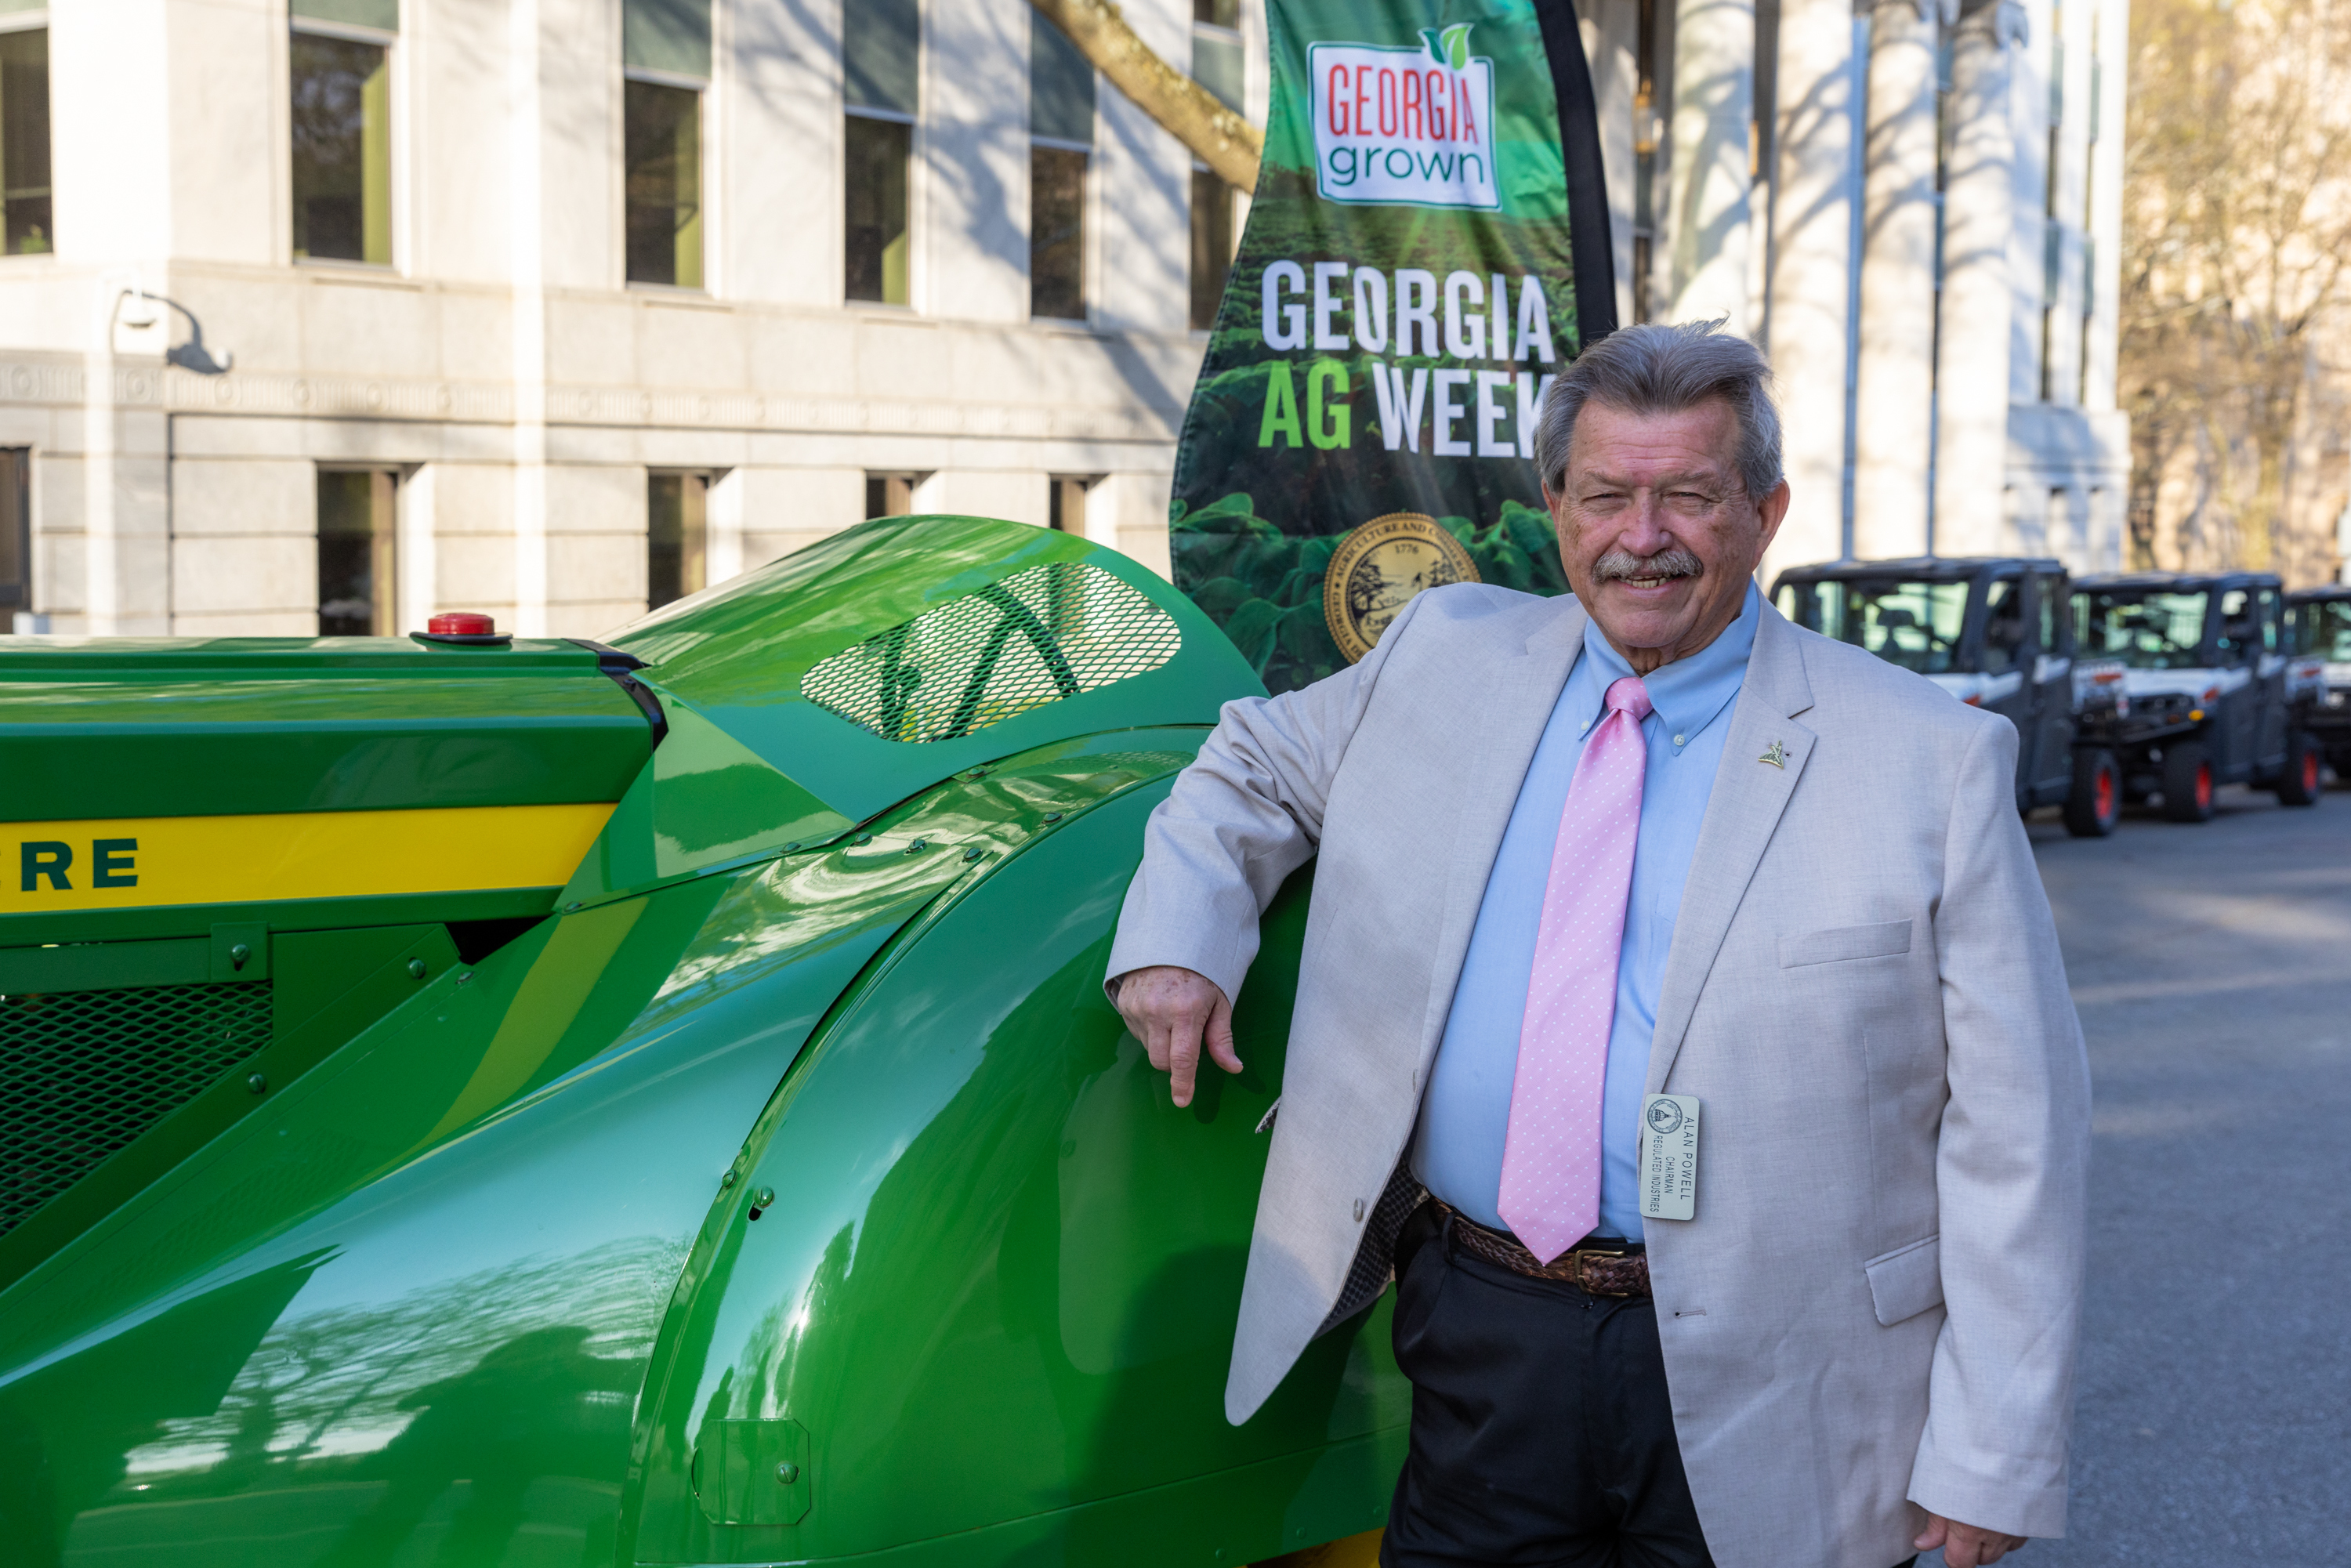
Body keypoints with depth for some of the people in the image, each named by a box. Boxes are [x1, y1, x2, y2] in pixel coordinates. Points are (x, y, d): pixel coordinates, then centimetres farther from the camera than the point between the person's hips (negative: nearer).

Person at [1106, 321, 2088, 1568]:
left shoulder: (1929, 762, -5)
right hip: (1482, 1347, 3)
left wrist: (1992, 1456, -8)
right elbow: (1256, 761, 24)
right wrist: (1177, 934, 2)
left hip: (1758, 1403, -2)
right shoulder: (1441, 661, 7)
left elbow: (2014, 1128, -5)